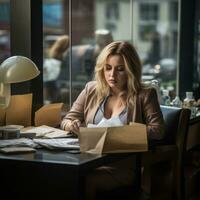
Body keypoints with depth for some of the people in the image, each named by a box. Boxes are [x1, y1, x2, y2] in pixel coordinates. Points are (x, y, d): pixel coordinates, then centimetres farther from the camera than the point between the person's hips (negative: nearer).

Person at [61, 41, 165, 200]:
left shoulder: (144, 95, 7)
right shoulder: (91, 89, 16)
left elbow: (158, 131, -3)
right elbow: (66, 121, 19)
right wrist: (73, 126, -6)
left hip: (121, 167, -2)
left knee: (87, 182, -33)